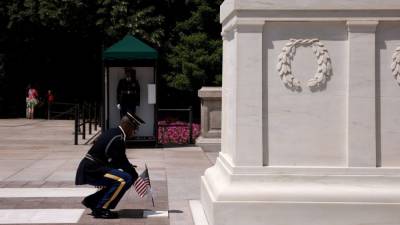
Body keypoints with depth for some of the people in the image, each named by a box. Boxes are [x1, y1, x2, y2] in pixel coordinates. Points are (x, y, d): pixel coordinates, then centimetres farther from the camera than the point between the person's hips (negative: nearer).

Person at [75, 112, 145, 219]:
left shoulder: (112, 133, 14)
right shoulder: (117, 138, -17)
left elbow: (116, 160, 22)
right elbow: (122, 162, -14)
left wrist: (129, 166, 11)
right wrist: (136, 175, -1)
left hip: (88, 169, 11)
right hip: (91, 171, -11)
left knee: (117, 180, 21)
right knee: (125, 179, -21)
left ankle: (92, 201, 21)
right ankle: (101, 209, -14)